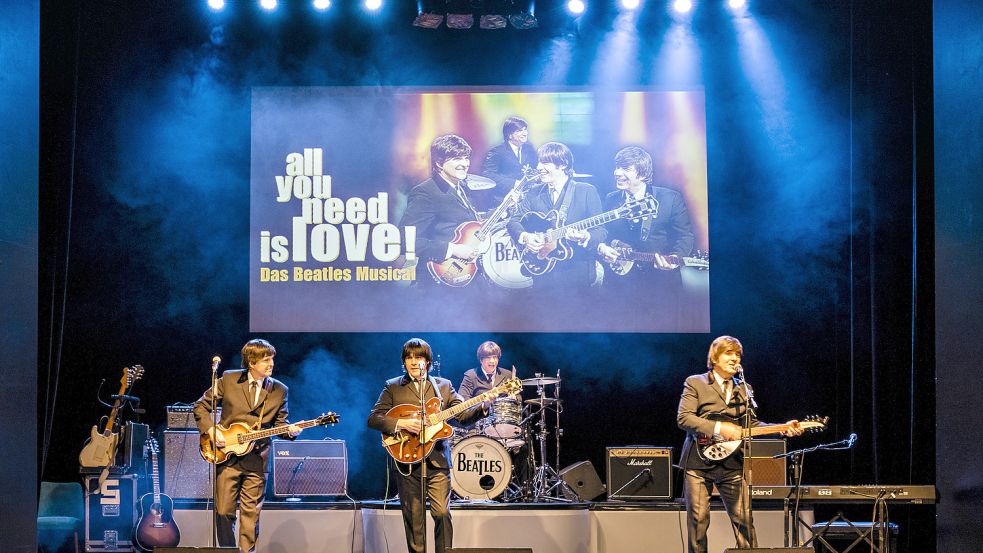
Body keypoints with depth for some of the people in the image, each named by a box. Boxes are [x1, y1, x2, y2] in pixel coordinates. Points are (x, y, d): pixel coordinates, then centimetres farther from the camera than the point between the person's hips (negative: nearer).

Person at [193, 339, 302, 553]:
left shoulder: (279, 390, 4)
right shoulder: (229, 380, 0)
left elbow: (279, 422, 10)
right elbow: (201, 406, 6)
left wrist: (289, 430, -12)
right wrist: (210, 430, -7)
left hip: (256, 461, 1)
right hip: (227, 456, -1)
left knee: (251, 515, 1)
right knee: (224, 512, 0)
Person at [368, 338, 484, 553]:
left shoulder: (443, 386, 11)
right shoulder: (393, 387, 8)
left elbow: (464, 416, 4)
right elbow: (373, 419, 0)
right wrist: (402, 423, -15)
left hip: (437, 462, 0)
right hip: (407, 462, 0)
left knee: (442, 513, -11)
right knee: (414, 519, 2)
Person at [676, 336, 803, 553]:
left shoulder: (744, 389, 16)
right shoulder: (695, 383, 0)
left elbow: (752, 424, 18)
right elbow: (683, 418, -11)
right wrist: (719, 428, -18)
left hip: (732, 464, 4)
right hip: (699, 462, -4)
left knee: (743, 518, 0)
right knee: (698, 519, -1)